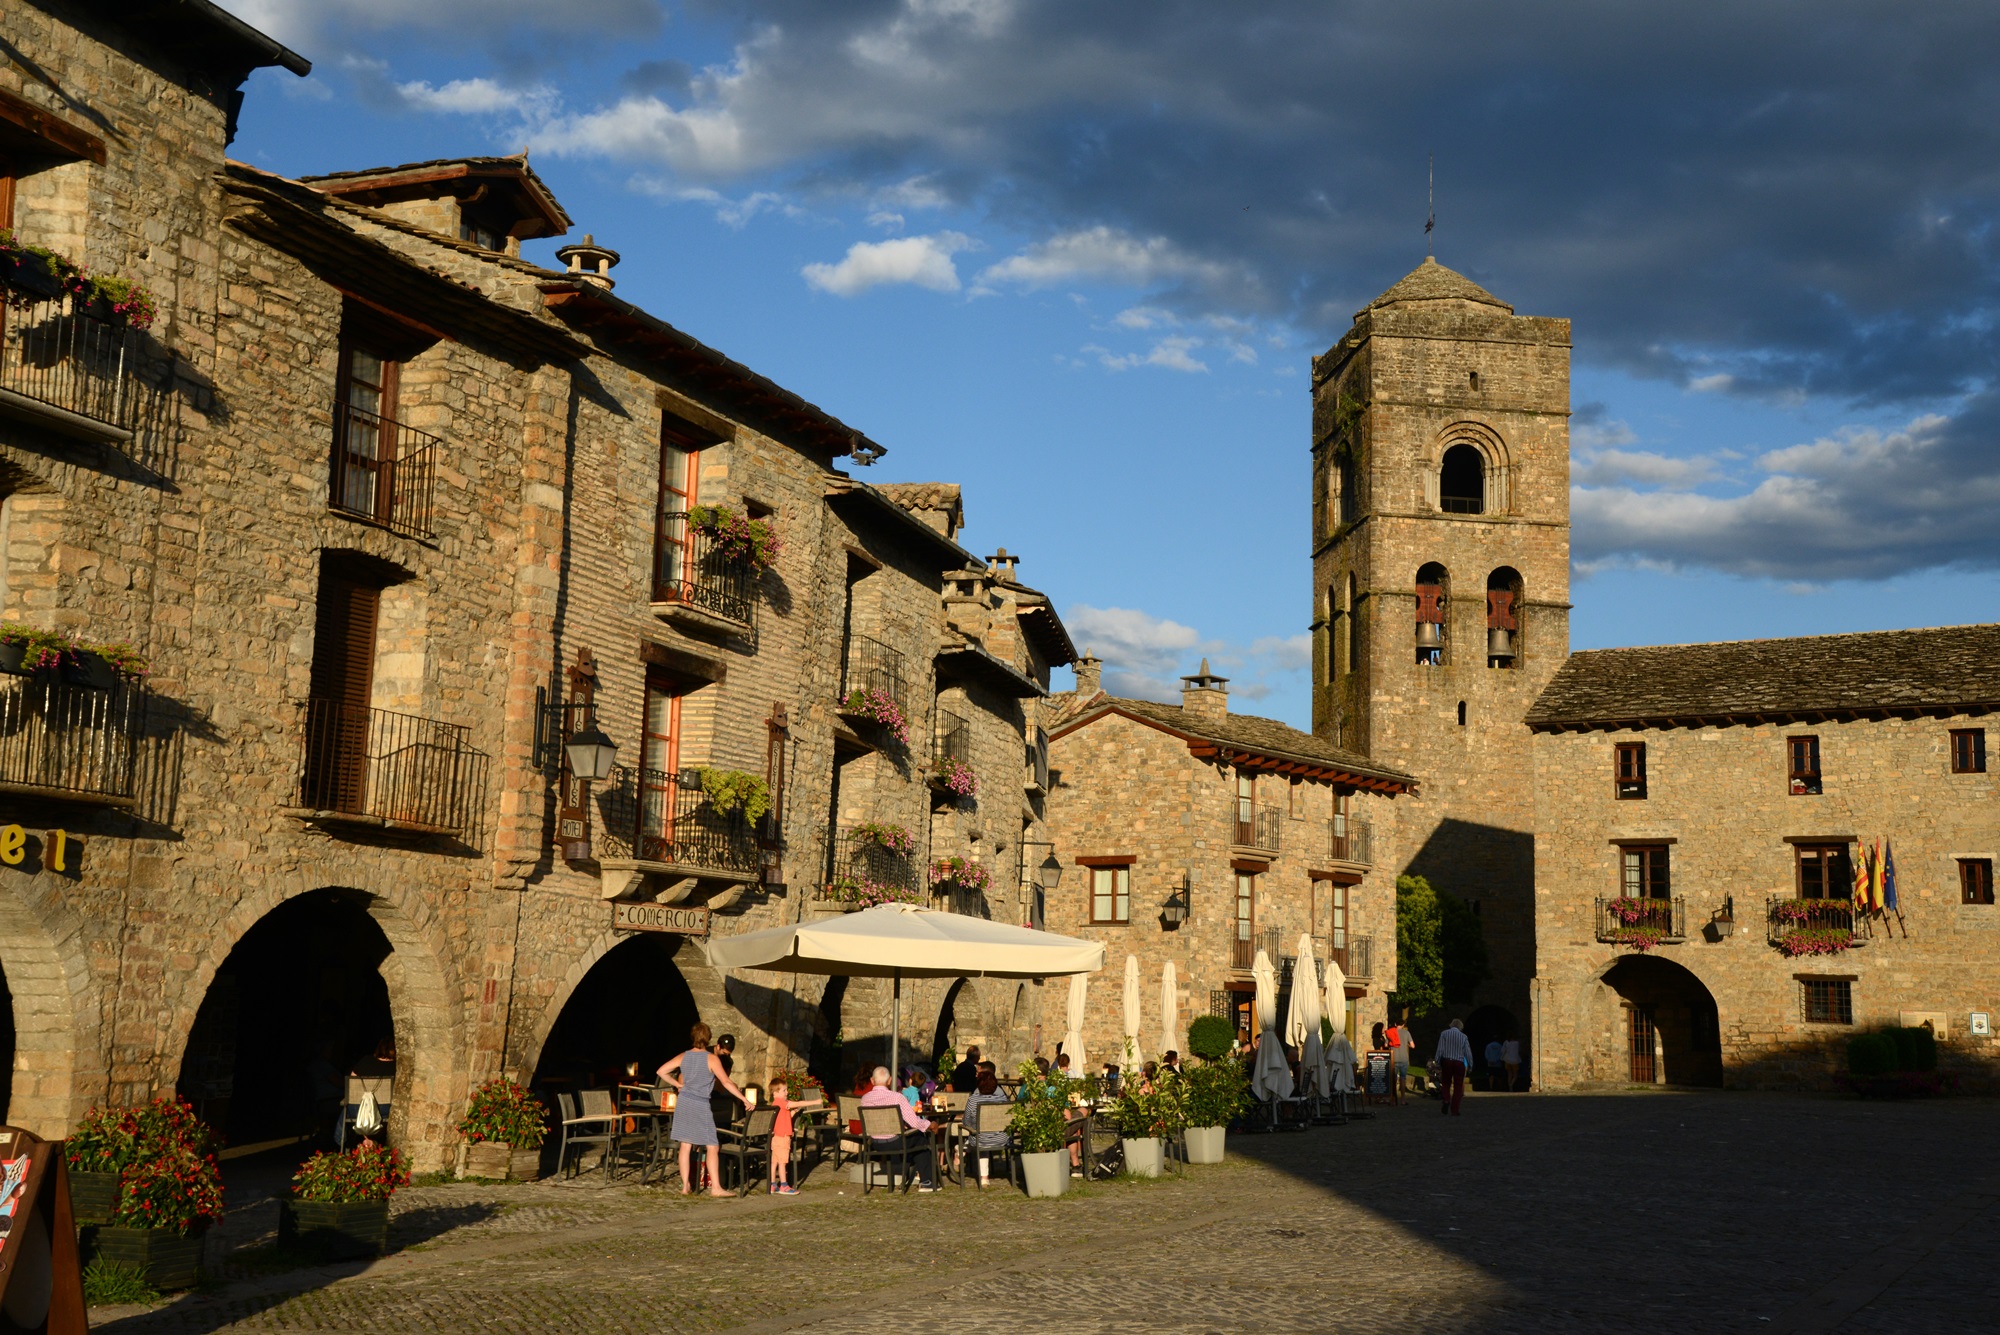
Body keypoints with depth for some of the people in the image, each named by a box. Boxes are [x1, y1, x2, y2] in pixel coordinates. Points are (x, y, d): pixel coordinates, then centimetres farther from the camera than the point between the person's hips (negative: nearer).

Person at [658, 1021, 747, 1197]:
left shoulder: (683, 1057, 5)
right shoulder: (712, 1059, -9)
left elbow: (661, 1071, 8)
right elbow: (726, 1083, -10)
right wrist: (744, 1099, -5)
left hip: (684, 1103, 5)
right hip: (701, 1105, -5)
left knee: (685, 1146, 8)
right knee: (712, 1147, -2)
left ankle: (685, 1186, 9)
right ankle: (715, 1187, -7)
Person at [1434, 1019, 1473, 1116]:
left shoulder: (1444, 1034, 0)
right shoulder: (1463, 1036, 1)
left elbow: (1440, 1049, -2)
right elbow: (1468, 1052, 3)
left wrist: (1438, 1062, 4)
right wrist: (1470, 1065, 14)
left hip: (1446, 1061, 0)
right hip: (1459, 1063, 0)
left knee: (1446, 1083, 15)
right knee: (1458, 1086, 7)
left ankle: (1446, 1100, -13)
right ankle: (1454, 1110, 5)